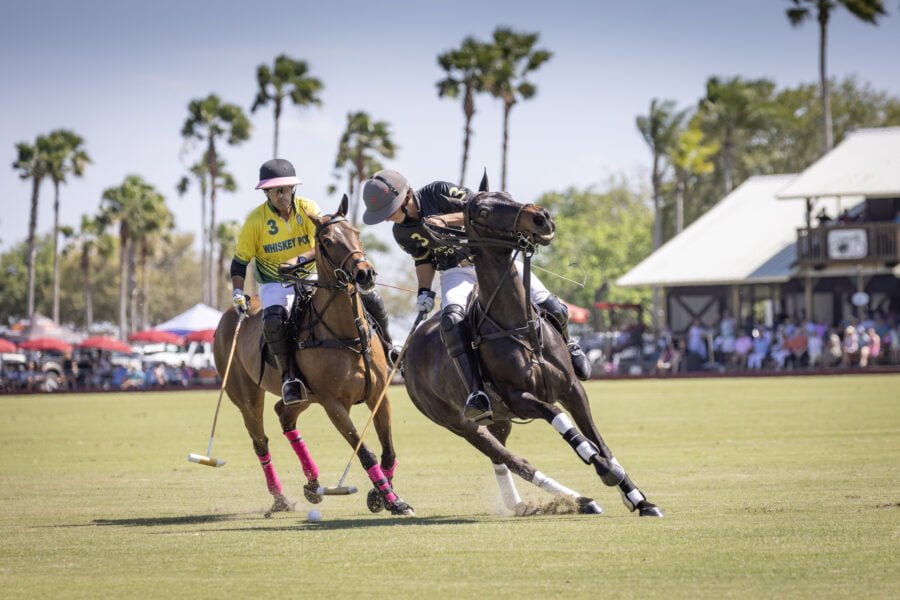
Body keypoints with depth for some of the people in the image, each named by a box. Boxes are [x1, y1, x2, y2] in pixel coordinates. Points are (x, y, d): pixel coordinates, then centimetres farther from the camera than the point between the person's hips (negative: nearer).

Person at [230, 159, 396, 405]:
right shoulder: (256, 221, -11)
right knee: (274, 320, -39)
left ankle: (384, 347, 16)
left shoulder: (308, 209, -8)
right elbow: (240, 262, -2)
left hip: (311, 278, 3)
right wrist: (237, 292, -17)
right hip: (275, 284, -2)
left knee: (369, 299, -8)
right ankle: (289, 377, -30)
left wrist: (301, 259, -35)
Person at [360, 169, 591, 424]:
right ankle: (478, 395, -40)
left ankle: (566, 346, 26)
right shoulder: (402, 233, -3)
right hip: (457, 271, 2)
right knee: (451, 321, -33)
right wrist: (424, 291, -4)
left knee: (551, 308, -11)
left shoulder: (439, 193, -17)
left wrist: (447, 219, -30)